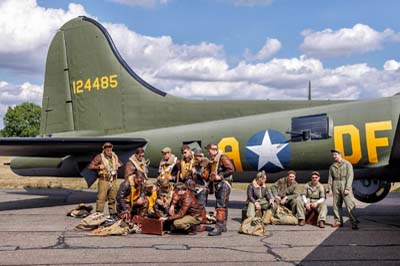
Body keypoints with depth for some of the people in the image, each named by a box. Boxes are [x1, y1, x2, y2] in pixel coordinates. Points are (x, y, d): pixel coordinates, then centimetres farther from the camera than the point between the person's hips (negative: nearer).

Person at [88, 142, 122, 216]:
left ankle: (112, 212, 23)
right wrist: (99, 167, -18)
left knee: (113, 197, 12)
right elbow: (90, 166, -8)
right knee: (101, 198, -10)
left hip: (113, 181, 5)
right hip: (104, 181, -5)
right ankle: (99, 213, -6)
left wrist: (119, 165, 8)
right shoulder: (99, 157, -7)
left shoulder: (114, 156, 10)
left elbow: (120, 163, 29)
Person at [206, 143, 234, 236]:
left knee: (220, 206, -15)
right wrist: (212, 177, 10)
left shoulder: (222, 158, -10)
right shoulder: (212, 161, 17)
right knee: (223, 207, 15)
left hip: (224, 185, -10)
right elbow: (212, 172, 29)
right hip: (217, 185, 10)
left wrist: (220, 176, -19)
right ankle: (223, 227, 22)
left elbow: (231, 169, -19)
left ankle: (218, 228, -17)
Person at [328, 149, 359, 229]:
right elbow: (330, 178, 14)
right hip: (336, 186, 5)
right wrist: (330, 189, 5)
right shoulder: (332, 166, 15)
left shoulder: (347, 164, 1)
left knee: (349, 204, -12)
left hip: (345, 184, -5)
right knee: (336, 204, 4)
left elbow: (350, 176, -6)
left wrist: (347, 188, -15)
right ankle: (338, 221, 10)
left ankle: (354, 222, -15)